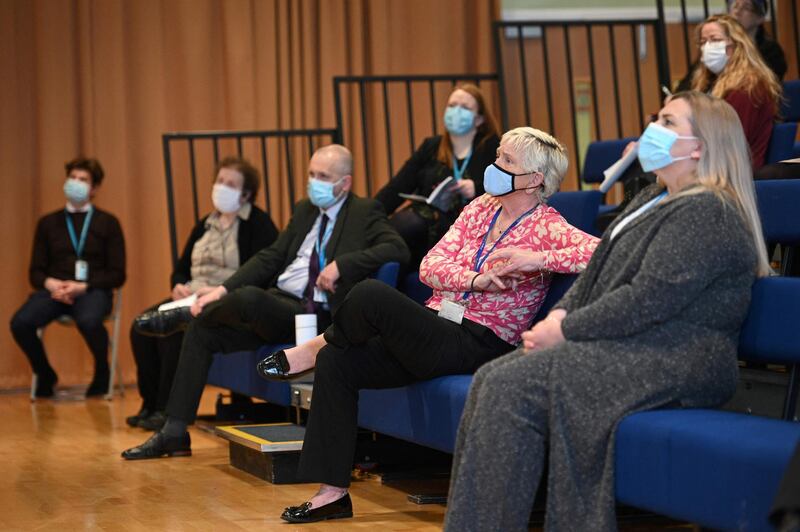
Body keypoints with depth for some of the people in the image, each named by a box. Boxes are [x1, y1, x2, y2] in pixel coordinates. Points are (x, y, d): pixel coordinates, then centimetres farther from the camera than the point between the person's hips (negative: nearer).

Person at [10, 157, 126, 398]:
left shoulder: (108, 223, 9)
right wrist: (51, 284, -11)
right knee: (20, 323, -29)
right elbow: (36, 272, 13)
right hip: (54, 290, 3)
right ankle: (45, 375, 1)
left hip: (92, 290, -3)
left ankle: (102, 372, -6)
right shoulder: (48, 223, 17)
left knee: (89, 322, -39)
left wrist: (82, 287, -13)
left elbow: (117, 275, 3)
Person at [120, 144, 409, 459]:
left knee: (248, 296, -32)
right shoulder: (305, 211, 18)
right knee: (202, 329, -4)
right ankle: (174, 433, 0)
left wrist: (341, 265, -25)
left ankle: (185, 314, 2)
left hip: (312, 315, -8)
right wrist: (222, 290, 4)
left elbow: (398, 250, -17)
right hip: (277, 302, 8)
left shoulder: (365, 213, -2)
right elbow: (270, 257, 16)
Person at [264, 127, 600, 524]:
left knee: (370, 294, -26)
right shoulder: (481, 208, 13)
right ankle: (333, 493, -2)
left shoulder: (546, 227, -6)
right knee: (336, 363, -7)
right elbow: (430, 266, 4)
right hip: (434, 333, 8)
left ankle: (315, 346, 8)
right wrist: (476, 279, -15)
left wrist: (538, 259, -29)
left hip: (475, 346, -8)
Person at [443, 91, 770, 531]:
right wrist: (560, 314, 3)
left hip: (673, 363, -10)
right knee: (492, 378, -8)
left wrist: (566, 331, -15)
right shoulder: (655, 199, 21)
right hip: (628, 346, 10)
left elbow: (647, 300, -21)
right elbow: (598, 272, 22)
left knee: (513, 388, -23)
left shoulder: (706, 213, -12)